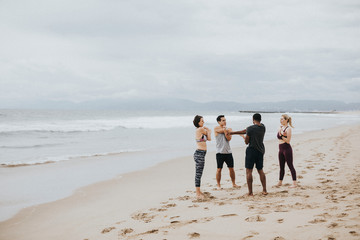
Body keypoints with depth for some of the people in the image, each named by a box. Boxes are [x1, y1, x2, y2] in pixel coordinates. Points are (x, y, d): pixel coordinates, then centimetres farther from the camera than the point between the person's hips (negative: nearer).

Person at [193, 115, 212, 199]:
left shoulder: (199, 130, 15)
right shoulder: (200, 129, -13)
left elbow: (208, 139, 16)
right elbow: (209, 137, 0)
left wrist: (207, 130, 8)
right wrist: (208, 131, 17)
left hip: (200, 153, 10)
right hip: (200, 153, -10)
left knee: (199, 173, 17)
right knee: (198, 173, -6)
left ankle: (198, 191, 26)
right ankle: (198, 194, -3)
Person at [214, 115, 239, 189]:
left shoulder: (228, 129, 9)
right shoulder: (216, 129, -1)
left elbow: (229, 139, -4)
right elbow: (222, 131, -16)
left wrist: (226, 132, -18)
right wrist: (228, 130, -2)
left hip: (228, 152, 4)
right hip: (220, 152, -4)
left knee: (231, 168, 7)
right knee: (219, 169, -2)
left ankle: (234, 184, 19)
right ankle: (218, 185, 9)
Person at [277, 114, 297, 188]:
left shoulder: (288, 129, -12)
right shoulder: (281, 127, 10)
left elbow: (288, 141, -15)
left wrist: (281, 135, -21)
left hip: (287, 148, -8)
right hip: (281, 149, 8)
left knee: (290, 166, -5)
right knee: (281, 166, 15)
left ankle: (294, 183, -2)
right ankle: (280, 182, 24)